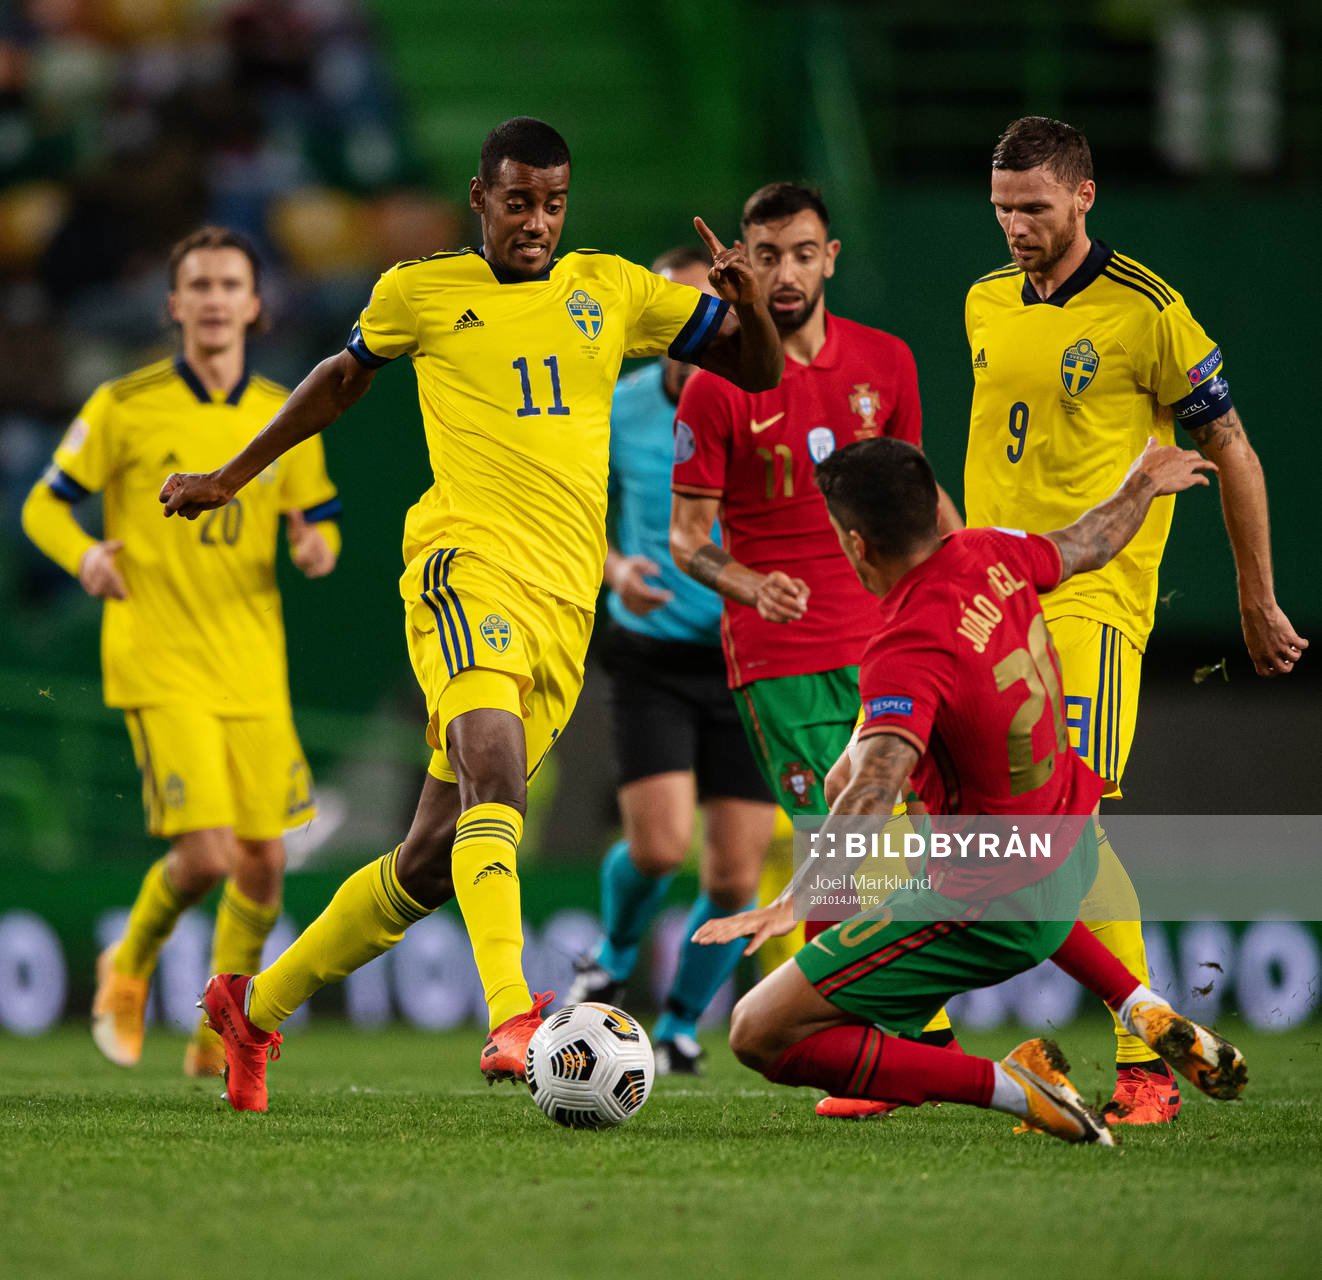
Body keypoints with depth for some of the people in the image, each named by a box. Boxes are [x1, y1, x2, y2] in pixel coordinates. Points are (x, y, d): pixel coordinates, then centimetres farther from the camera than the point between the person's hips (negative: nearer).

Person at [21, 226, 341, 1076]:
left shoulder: (283, 417, 8)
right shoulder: (127, 407, -3)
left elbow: (319, 522, 18)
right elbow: (43, 507, 2)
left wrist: (317, 549, -7)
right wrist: (84, 556, -19)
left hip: (255, 670, 4)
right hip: (161, 666, -4)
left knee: (265, 863, 3)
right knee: (206, 855, -15)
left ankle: (220, 1033, 23)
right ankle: (129, 969, 15)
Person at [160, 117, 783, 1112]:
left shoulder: (615, 291, 15)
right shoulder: (421, 292, 9)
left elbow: (759, 373, 19)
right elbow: (342, 379, 27)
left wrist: (749, 303, -3)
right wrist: (230, 479, 33)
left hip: (567, 600, 4)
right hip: (466, 561, -4)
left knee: (435, 856, 6)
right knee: (494, 776, -31)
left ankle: (258, 1003, 22)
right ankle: (512, 1015, -44)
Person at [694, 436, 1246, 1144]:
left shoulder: (906, 653, -27)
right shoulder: (992, 556, -5)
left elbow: (874, 790, -42)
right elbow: (1086, 545, 17)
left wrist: (794, 899, -50)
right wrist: (1142, 484, 37)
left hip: (991, 912, -8)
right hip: (1073, 845, 8)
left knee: (760, 1035, -7)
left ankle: (1007, 1087, -13)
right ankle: (1147, 1013, 28)